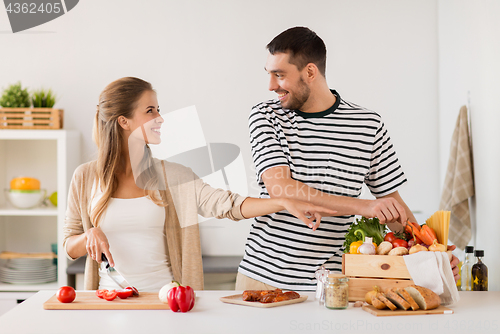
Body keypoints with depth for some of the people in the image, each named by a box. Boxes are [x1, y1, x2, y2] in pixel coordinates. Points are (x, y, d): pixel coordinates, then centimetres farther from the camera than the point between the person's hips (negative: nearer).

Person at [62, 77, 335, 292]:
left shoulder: (171, 176, 5)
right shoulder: (86, 177, 4)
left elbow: (226, 204, -5)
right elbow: (70, 247, 11)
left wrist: (284, 202, -17)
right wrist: (90, 236, -11)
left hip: (163, 297, 1)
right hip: (110, 298, 0)